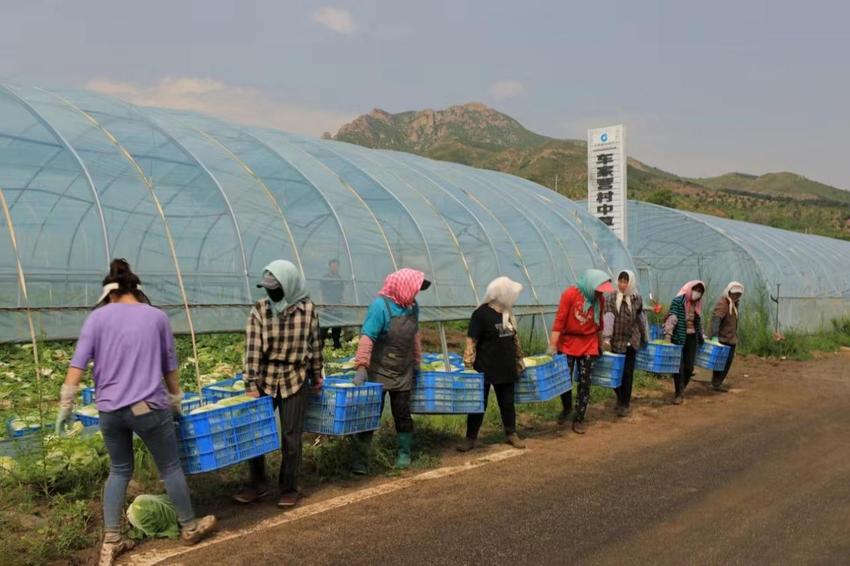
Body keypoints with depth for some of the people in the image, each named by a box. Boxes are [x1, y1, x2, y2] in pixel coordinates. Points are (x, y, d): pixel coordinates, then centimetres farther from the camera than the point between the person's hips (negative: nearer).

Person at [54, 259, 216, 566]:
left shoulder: (97, 317, 1)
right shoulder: (157, 316, 2)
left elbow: (78, 365, -4)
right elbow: (170, 367, 9)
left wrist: (66, 405, 1)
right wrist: (175, 402, 20)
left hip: (109, 410, 2)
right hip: (148, 407, -2)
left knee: (119, 471, 19)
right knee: (170, 468, 13)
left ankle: (111, 541, 17)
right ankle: (189, 527, 28)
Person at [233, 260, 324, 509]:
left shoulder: (308, 309, -6)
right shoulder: (260, 310, -7)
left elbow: (315, 344, 4)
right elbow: (253, 348, -10)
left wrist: (317, 376, 10)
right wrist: (251, 383, -13)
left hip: (296, 380, -1)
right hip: (264, 379, 1)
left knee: (291, 437, 4)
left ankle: (289, 488, 20)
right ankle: (257, 484, 25)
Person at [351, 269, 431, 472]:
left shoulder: (412, 305, 2)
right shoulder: (381, 305, -19)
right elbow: (367, 337, -25)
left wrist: (416, 363, 18)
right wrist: (361, 367, -31)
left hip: (403, 374, 5)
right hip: (378, 373, -5)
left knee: (403, 415, 13)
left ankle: (404, 453, 28)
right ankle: (361, 458, 11)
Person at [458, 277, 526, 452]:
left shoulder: (507, 314, 7)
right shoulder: (481, 314, -15)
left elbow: (513, 339, 19)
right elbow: (471, 342, -16)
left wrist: (519, 360, 21)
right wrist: (468, 367, -19)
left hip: (506, 369, 6)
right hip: (485, 369, -6)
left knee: (507, 402, 15)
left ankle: (511, 434, 30)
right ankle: (471, 438, 15)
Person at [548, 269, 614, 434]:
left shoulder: (599, 299, -3)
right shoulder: (570, 294, -17)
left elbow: (599, 323, 10)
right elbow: (559, 321, -18)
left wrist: (600, 344, 17)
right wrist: (552, 345, -20)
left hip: (588, 345, 3)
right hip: (568, 344, -3)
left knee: (585, 383, 2)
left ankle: (579, 419, 13)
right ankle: (567, 408, 33)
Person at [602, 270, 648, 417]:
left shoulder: (637, 299, 1)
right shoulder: (610, 298, -8)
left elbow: (641, 319, 12)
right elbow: (608, 318, -20)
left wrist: (644, 338, 19)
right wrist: (606, 337, -31)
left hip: (631, 342, 1)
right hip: (614, 342, -1)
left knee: (627, 374, 0)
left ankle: (624, 404, 13)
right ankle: (620, 398, 33)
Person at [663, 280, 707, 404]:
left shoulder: (697, 304, 11)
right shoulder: (678, 301, -9)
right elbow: (671, 318, -19)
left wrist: (701, 336, 26)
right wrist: (667, 335, -27)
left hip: (692, 338, 5)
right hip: (679, 338, -5)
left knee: (689, 367, 4)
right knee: (679, 366, -3)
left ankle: (682, 390, 24)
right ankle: (679, 394, 8)